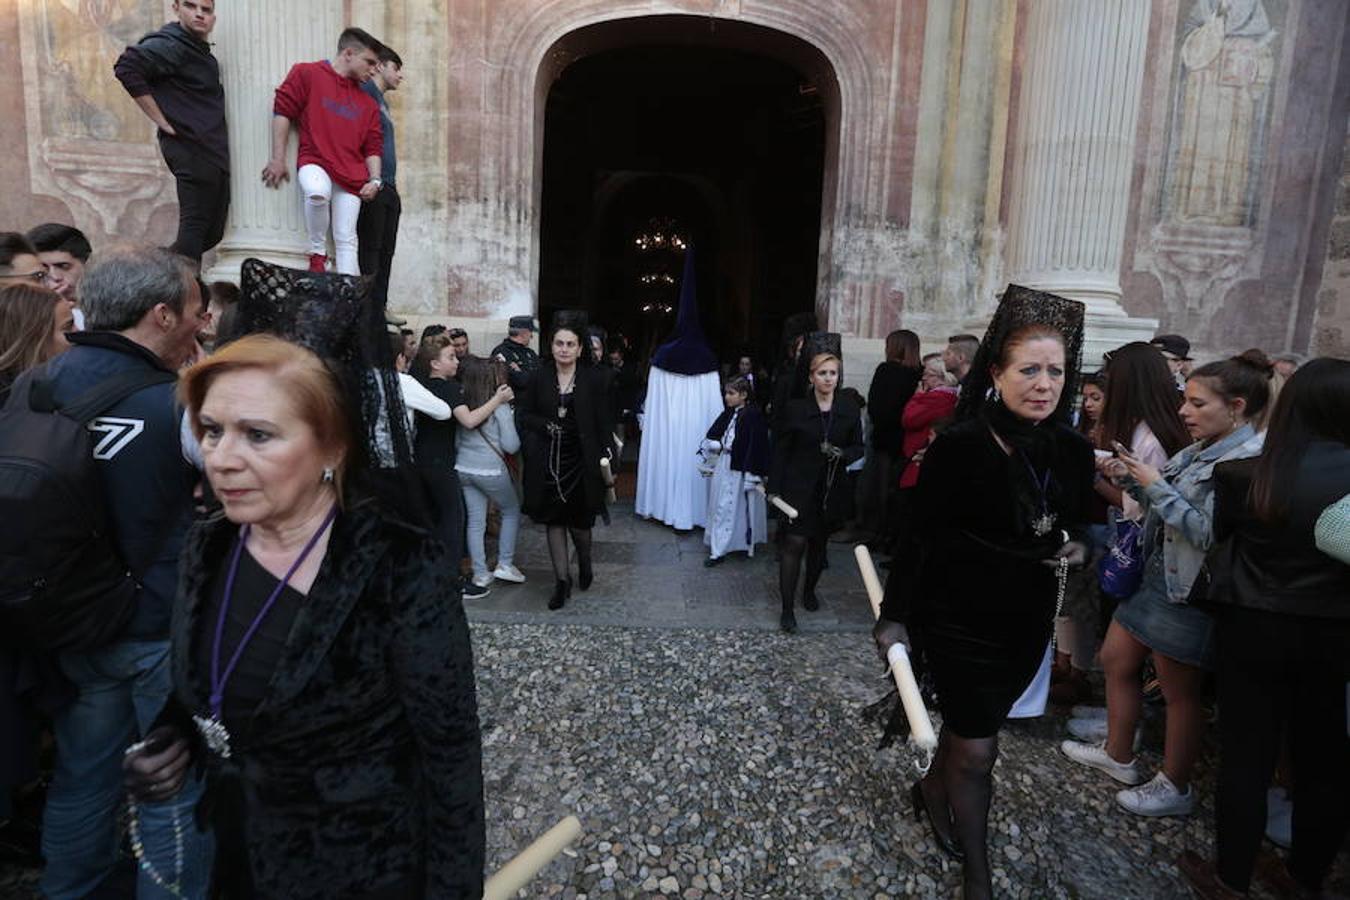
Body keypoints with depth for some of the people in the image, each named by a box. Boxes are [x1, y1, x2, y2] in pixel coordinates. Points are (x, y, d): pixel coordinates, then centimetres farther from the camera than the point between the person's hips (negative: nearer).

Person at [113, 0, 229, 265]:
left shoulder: (198, 49, 18)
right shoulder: (170, 44, -10)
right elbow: (127, 67, -22)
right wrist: (164, 122, -18)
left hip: (213, 153, 9)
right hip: (191, 151, -9)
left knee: (212, 232, 12)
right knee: (194, 229, -8)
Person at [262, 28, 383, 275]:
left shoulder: (368, 102, 19)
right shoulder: (307, 74, 7)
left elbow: (373, 146, 18)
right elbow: (282, 110, 3)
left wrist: (374, 180, 1)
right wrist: (278, 159, -3)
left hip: (351, 176, 4)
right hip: (314, 162, -3)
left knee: (346, 240, -5)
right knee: (318, 192, -36)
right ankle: (317, 252, -13)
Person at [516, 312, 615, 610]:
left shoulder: (593, 381, -4)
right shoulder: (539, 378, 1)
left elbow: (603, 423, -3)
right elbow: (522, 414, 5)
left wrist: (606, 456, -12)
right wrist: (544, 426, -13)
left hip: (580, 460, -2)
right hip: (547, 460, 2)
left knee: (579, 520, 7)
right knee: (553, 520, 5)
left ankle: (585, 563, 38)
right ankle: (562, 580, 16)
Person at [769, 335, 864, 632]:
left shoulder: (849, 410, 0)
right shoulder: (795, 409, -7)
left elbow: (858, 447, 7)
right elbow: (780, 451, -4)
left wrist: (842, 454, -15)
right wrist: (774, 488, -9)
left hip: (832, 490, 3)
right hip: (799, 487, -3)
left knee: (819, 541, 18)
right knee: (795, 542, -10)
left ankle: (809, 590, 41)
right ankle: (787, 607, -2)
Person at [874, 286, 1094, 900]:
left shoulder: (1073, 452, -2)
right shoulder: (959, 447, -19)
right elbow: (920, 534, -13)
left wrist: (1078, 547, -8)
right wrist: (895, 615, -8)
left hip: (1029, 624, 6)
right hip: (960, 621, -5)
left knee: (972, 723, 23)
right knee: (976, 752, 4)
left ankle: (932, 790, 51)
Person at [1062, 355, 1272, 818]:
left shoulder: (1251, 461, -19)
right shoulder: (1199, 451, 7)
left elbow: (1210, 532, -25)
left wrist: (1156, 486, -21)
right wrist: (1132, 479, -3)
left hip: (1190, 593, -9)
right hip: (1156, 576, 9)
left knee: (1180, 692, 7)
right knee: (1115, 659, 18)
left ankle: (1175, 788, 28)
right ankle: (1118, 755, 36)